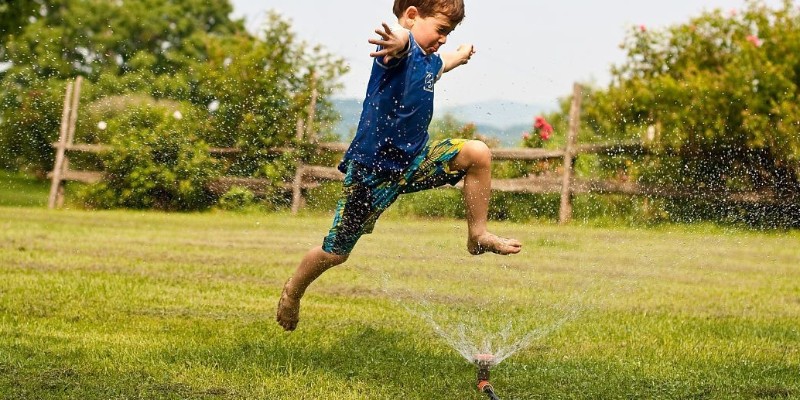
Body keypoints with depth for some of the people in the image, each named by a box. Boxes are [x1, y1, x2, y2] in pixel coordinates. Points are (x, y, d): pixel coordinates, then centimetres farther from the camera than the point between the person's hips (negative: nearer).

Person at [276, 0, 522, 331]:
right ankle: (293, 291, 32)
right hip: (372, 170, -8)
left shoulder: (428, 60, 7)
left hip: (413, 159, 8)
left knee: (478, 154, -11)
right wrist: (398, 41, -74)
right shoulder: (400, 47, -21)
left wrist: (460, 55, 56)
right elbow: (404, 41, -50)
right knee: (335, 253, 4)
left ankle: (478, 236, 4)